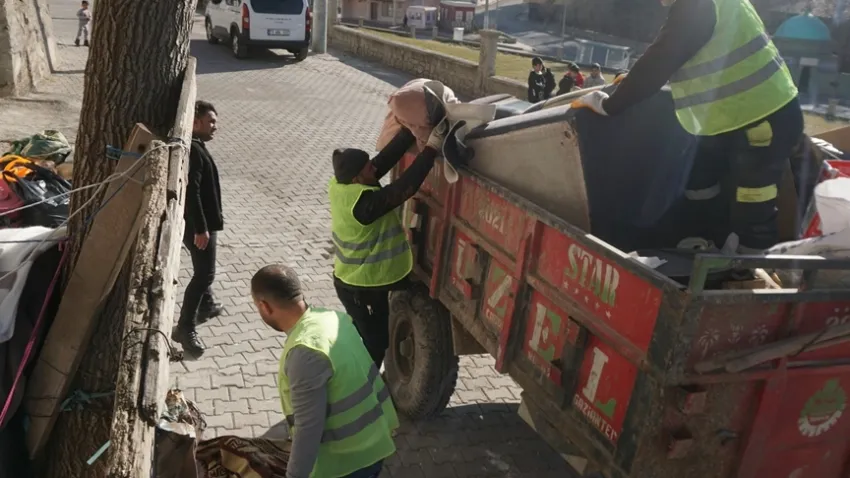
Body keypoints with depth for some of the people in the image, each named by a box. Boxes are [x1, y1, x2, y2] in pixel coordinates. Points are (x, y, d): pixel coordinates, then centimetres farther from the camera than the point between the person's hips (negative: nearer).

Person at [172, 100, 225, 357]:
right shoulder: (194, 151, -22)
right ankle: (185, 328, -4)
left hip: (198, 221, 11)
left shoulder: (194, 147, 11)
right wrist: (201, 228, -27)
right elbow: (191, 192, -27)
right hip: (197, 224, -11)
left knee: (203, 269, 26)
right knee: (204, 273, -8)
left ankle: (206, 306, 45)